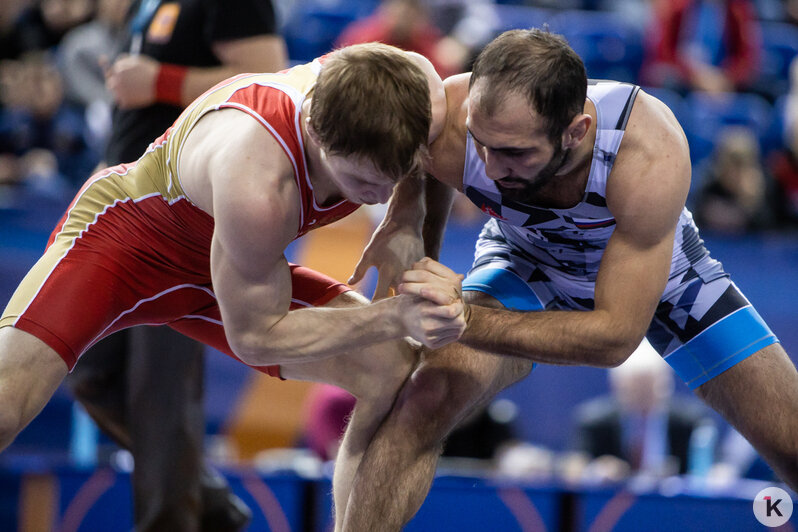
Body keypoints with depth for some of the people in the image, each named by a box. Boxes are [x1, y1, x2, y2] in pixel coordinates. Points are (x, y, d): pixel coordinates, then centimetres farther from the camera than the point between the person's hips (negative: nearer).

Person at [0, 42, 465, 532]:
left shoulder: (418, 91, -27)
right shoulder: (254, 180, -44)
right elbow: (254, 335, -28)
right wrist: (396, 316, -37)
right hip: (125, 233, -6)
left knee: (397, 373, -11)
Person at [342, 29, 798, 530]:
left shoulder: (651, 154, -46)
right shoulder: (448, 131, -38)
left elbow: (616, 336, -40)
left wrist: (466, 319, -45)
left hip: (658, 269, 0)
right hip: (526, 265, 1)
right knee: (423, 404, -27)